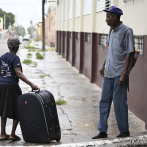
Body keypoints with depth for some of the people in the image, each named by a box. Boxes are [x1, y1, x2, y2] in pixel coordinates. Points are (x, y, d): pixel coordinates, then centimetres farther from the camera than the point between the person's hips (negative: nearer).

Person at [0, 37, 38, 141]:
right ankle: (13, 134, 2)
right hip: (12, 86, -7)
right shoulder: (15, 58, -12)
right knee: (18, 111, 4)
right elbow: (18, 74, -22)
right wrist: (31, 84, -26)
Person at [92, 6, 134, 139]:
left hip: (119, 73, -8)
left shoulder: (126, 31, -12)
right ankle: (102, 131, 17)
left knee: (119, 102, -1)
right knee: (104, 101, 9)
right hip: (109, 73, 8)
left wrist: (124, 74, -18)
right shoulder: (112, 30, 11)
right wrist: (104, 66, 23)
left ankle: (124, 130, 14)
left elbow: (129, 54, -14)